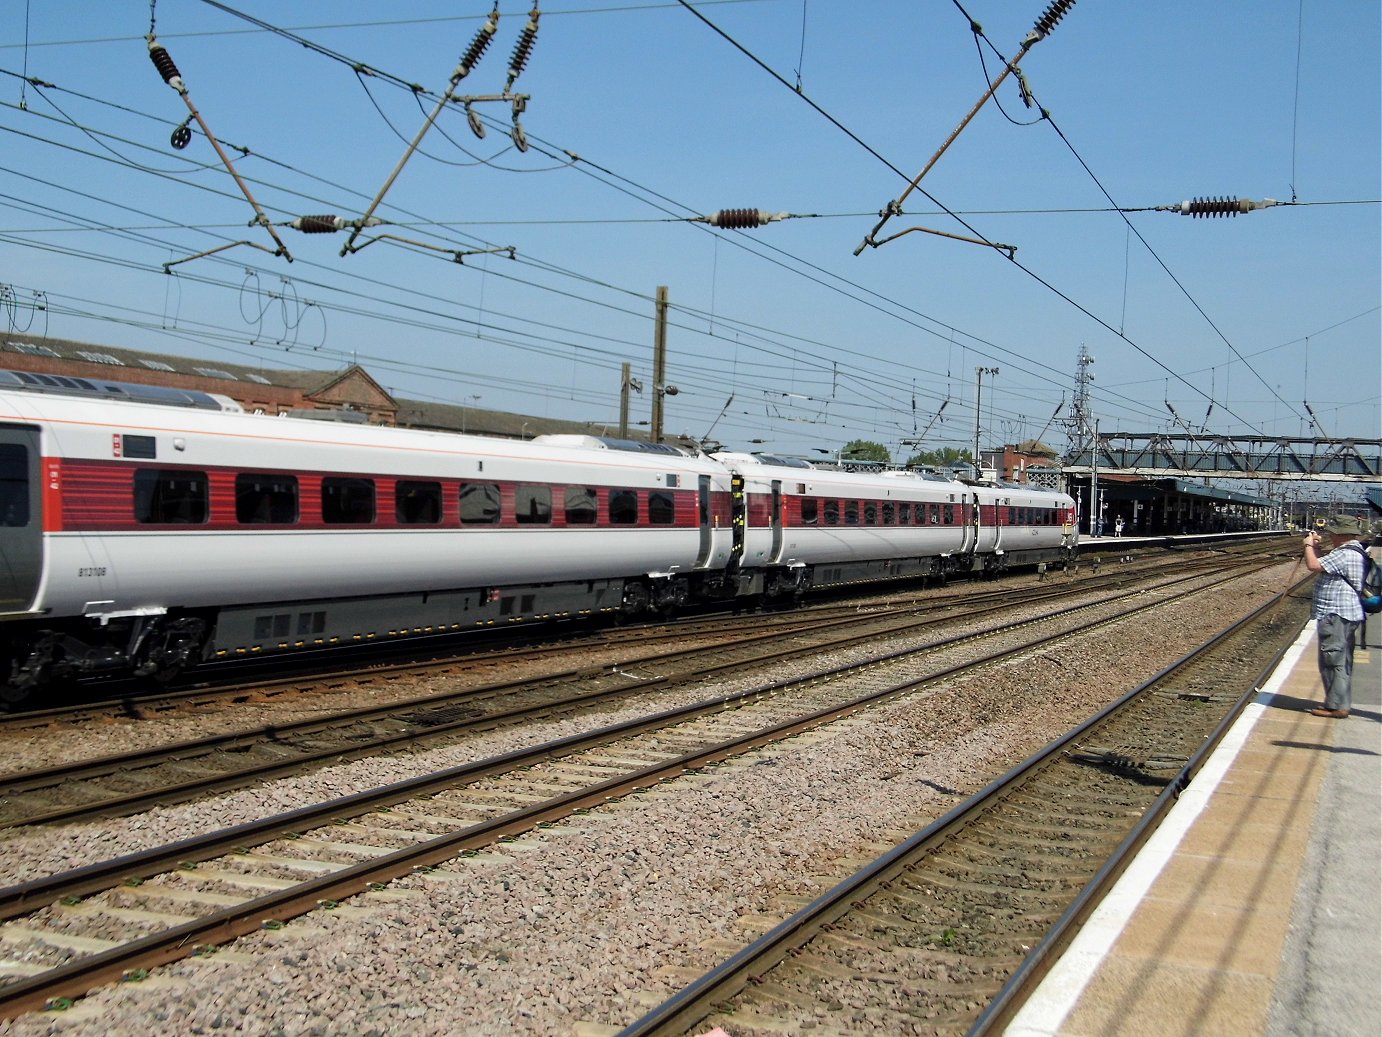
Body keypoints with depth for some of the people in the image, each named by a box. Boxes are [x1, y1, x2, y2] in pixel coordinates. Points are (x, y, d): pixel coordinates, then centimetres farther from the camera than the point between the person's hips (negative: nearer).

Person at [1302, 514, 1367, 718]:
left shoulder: (1344, 555, -20)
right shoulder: (1354, 552, 15)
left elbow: (1313, 565, -24)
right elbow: (1324, 564, 25)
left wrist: (1309, 545, -7)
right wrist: (1317, 546, 13)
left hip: (1336, 616, -11)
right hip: (1347, 615, 11)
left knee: (1333, 660, -6)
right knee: (1343, 661, 16)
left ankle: (1336, 706, -4)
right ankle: (1342, 703, 24)